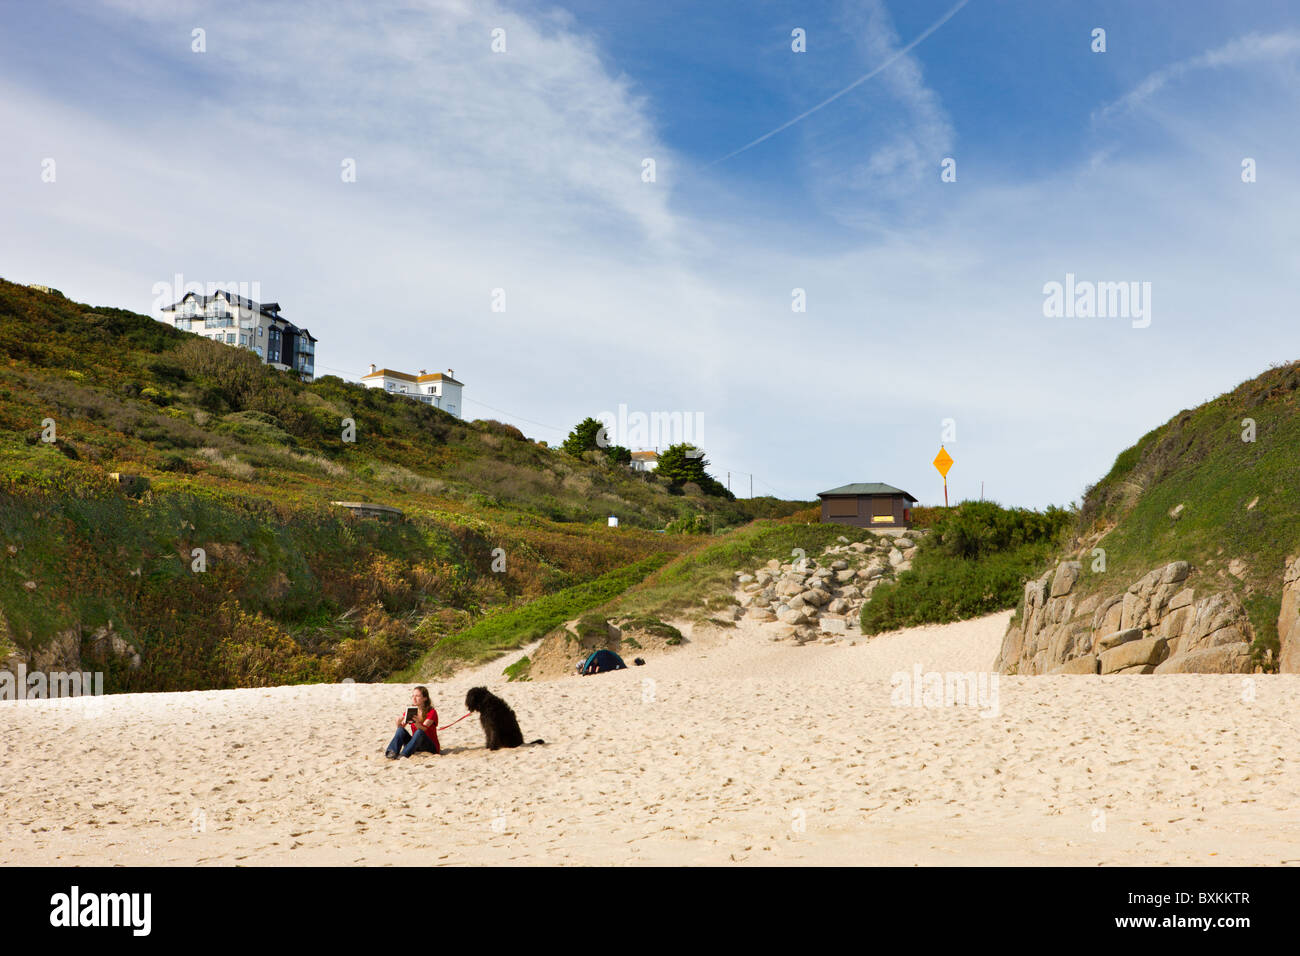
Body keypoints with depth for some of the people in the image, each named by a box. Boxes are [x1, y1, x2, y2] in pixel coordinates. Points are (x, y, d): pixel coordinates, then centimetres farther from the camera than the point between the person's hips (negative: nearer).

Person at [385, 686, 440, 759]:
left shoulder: (431, 712, -11)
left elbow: (423, 729, -26)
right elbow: (400, 726, -3)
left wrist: (416, 722, -49)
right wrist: (399, 722, -27)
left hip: (431, 747, -5)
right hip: (415, 747, 5)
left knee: (419, 732, -34)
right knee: (401, 730, -18)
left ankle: (404, 755, -46)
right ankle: (392, 752, -37)